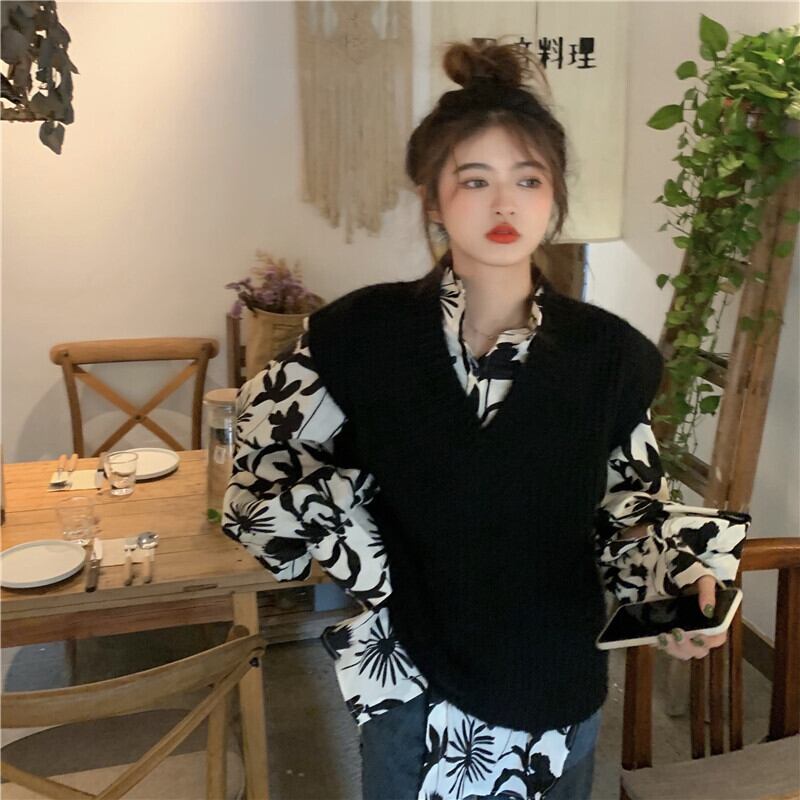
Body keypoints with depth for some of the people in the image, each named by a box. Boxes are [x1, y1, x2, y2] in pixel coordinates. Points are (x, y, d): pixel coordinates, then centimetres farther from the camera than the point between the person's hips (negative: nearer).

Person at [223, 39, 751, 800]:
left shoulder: (610, 354, -10)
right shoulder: (363, 334, -13)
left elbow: (631, 515, -1)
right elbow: (266, 456, -2)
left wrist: (680, 590, -19)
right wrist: (365, 565, -10)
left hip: (556, 690, 1)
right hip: (412, 685, 0)